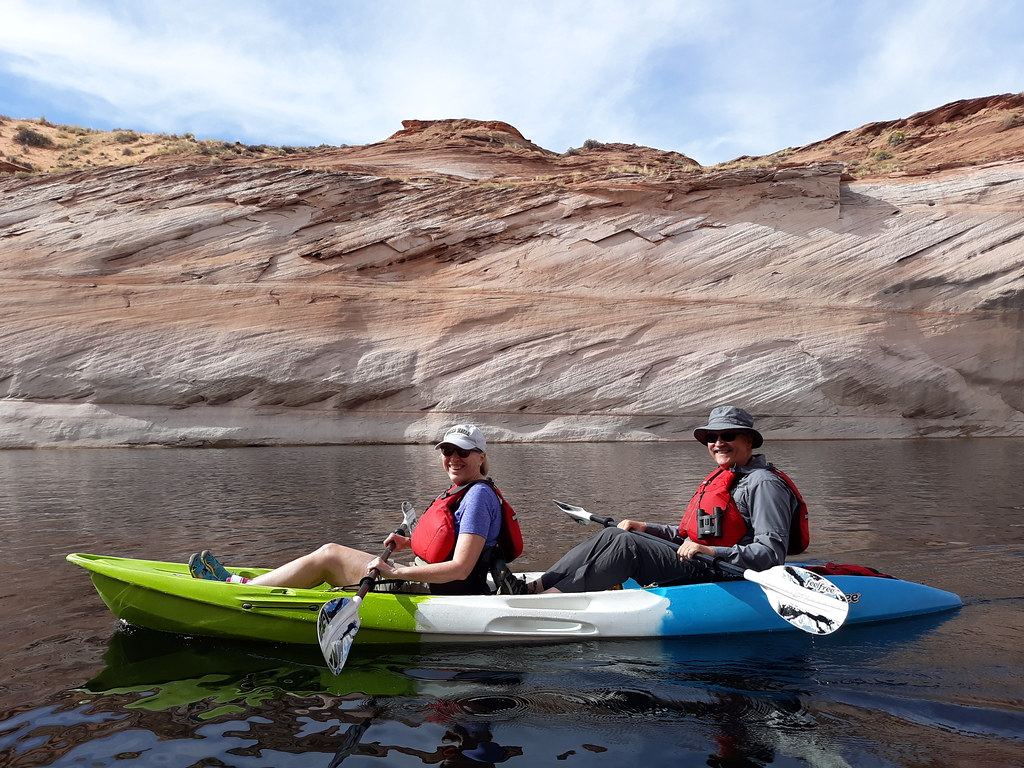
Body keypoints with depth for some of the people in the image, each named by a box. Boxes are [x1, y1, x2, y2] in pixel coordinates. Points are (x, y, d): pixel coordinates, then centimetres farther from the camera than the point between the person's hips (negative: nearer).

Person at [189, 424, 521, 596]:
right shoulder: (461, 491, 12)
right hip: (429, 584, 9)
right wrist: (409, 543, 10)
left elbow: (460, 568, -25)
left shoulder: (479, 495, -18)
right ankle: (243, 582, 15)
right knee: (331, 553, 7)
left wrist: (395, 571, -27)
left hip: (442, 595, -9)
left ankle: (239, 587, 5)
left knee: (328, 555, -6)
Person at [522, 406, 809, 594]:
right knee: (613, 535, -6)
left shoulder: (764, 484, -10)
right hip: (699, 567, 9)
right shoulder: (720, 479, 20)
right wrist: (646, 528, 15)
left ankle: (549, 596, -24)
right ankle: (533, 585, -11)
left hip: (720, 576, -9)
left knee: (626, 544, -24)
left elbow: (772, 553, -19)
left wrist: (710, 552, -29)